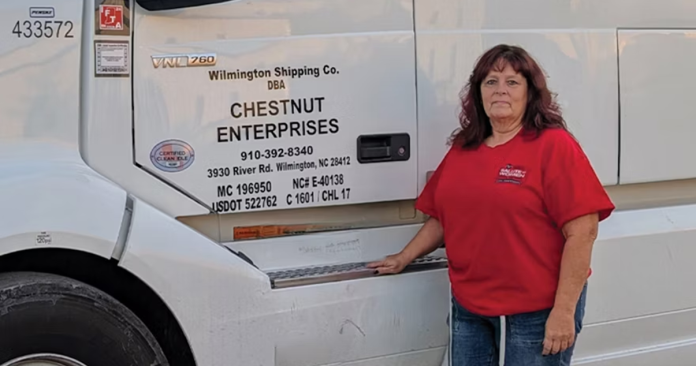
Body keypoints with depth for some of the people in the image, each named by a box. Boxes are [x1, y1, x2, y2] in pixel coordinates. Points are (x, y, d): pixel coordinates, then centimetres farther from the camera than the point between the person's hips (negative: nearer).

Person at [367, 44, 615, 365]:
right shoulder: (462, 149, 9)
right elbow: (443, 218, 19)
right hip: (468, 309, 5)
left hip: (537, 313, -5)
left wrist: (564, 311, -18)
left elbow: (582, 231, -15)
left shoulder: (554, 146, -9)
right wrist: (404, 258, 14)